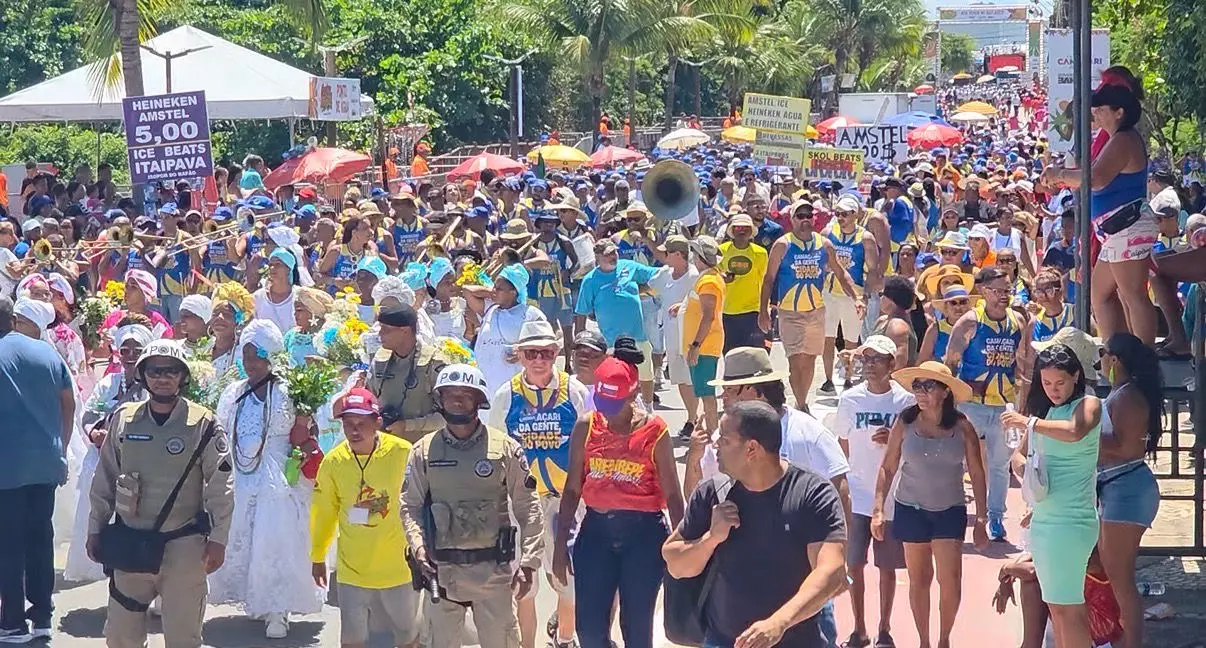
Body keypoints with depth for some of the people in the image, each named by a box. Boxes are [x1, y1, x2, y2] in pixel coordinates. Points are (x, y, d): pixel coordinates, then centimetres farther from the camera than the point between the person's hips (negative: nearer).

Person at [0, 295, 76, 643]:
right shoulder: (47, 352, 3)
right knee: (41, 537, 12)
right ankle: (42, 617, 17)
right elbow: (69, 403, 10)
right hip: (47, 463, 4)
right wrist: (61, 447, 19)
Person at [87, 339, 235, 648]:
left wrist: (218, 539, -9)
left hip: (184, 546, -3)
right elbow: (104, 480, 11)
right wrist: (95, 529, 11)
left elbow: (220, 486, -5)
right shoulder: (124, 418, 4)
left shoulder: (203, 424, -6)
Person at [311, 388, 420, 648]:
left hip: (398, 567, 0)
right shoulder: (332, 462, -9)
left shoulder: (403, 453, -15)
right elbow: (323, 512, 5)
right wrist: (318, 556, 15)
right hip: (352, 570, 1)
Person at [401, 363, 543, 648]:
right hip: (441, 569, 2)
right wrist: (418, 546, -11)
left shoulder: (505, 448, -2)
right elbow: (410, 505, 6)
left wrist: (528, 561, -6)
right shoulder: (424, 451, 3)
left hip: (493, 569, -2)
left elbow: (527, 507, 0)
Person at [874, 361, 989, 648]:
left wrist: (981, 521, -2)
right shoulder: (905, 422, -8)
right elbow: (888, 468, -2)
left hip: (950, 511, -1)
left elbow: (977, 474, -2)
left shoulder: (962, 427, -8)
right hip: (911, 509, 1)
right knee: (919, 580, 10)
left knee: (950, 582, -5)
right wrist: (878, 510, -7)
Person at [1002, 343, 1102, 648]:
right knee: (1055, 605, 12)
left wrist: (1028, 421, -21)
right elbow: (1020, 454, 18)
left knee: (1067, 606, -6)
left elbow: (1074, 432, -29)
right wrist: (1026, 469, -5)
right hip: (1042, 518, 8)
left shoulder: (1088, 405, -7)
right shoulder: (1044, 410, 14)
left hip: (1071, 521, -8)